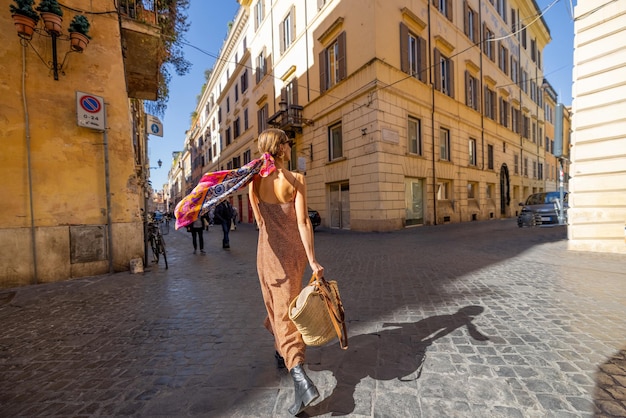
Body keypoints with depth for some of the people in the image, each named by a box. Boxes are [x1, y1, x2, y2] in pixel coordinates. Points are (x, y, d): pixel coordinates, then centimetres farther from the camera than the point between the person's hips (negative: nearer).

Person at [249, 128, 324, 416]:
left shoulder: (255, 180, -4)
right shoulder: (296, 180, -11)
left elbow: (259, 220, 2)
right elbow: (303, 221, -16)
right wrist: (312, 260, -13)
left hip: (269, 249, 0)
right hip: (294, 249, 0)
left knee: (277, 305, 11)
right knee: (288, 306, 22)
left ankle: (300, 377, 6)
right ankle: (282, 352, 45)